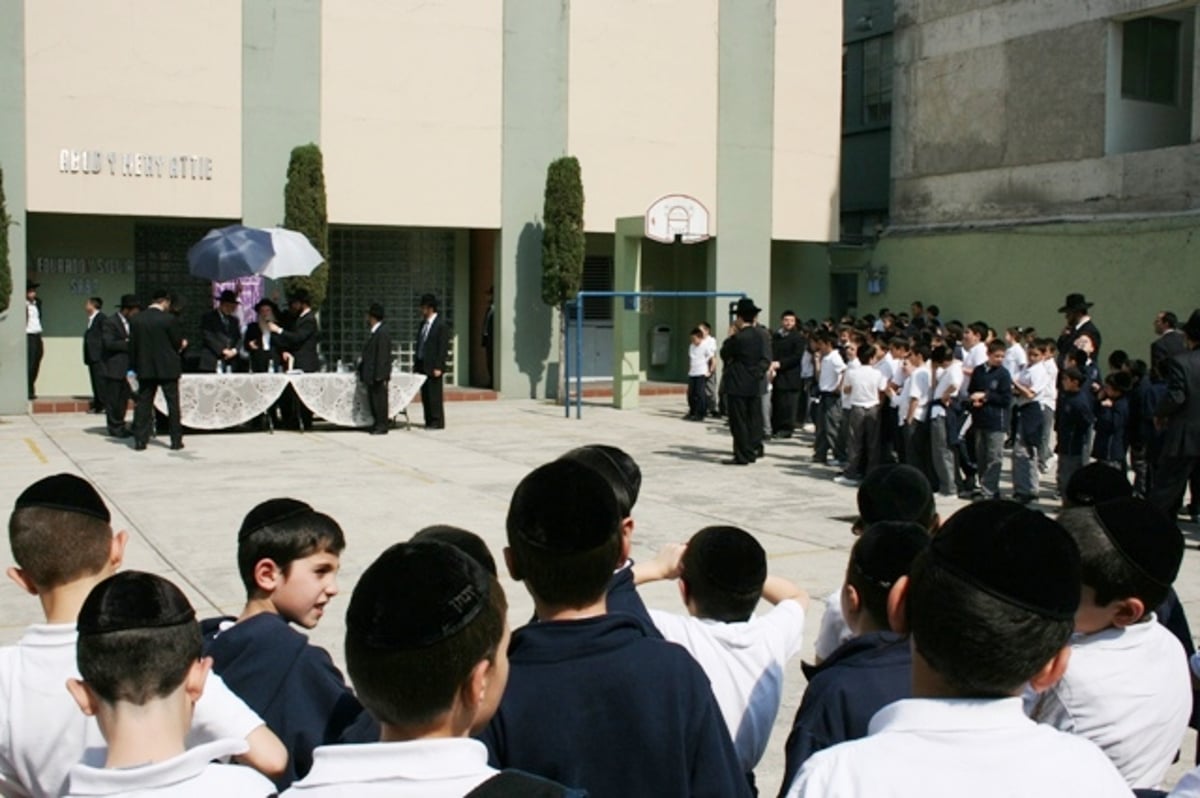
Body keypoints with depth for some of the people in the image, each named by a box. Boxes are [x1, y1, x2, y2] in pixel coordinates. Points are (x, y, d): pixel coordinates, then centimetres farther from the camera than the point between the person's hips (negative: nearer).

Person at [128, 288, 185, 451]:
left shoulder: (135, 320, 0)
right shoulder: (169, 319, -13)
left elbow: (132, 345, 3)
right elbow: (177, 344, -7)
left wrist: (133, 367, 11)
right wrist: (181, 345, 17)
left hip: (145, 369, 3)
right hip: (168, 368, -3)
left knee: (143, 403, 9)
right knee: (172, 403, 5)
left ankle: (140, 440, 7)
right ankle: (176, 440, 7)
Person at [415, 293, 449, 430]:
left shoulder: (441, 326, -10)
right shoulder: (424, 324, 14)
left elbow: (443, 348, -14)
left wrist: (438, 367, -18)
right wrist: (416, 363, 13)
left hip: (433, 367, -8)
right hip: (422, 365, 8)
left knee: (434, 395, -4)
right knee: (425, 395, 9)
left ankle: (437, 422, 4)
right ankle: (429, 421, 15)